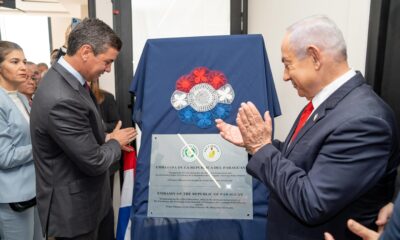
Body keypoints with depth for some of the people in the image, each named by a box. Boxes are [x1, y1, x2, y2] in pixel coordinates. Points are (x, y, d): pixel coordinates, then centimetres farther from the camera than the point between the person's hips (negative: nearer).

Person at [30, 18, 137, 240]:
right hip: (73, 208, -9)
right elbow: (94, 162, -25)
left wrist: (106, 138, -1)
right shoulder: (61, 99, -32)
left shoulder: (67, 78, -1)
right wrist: (115, 142, -7)